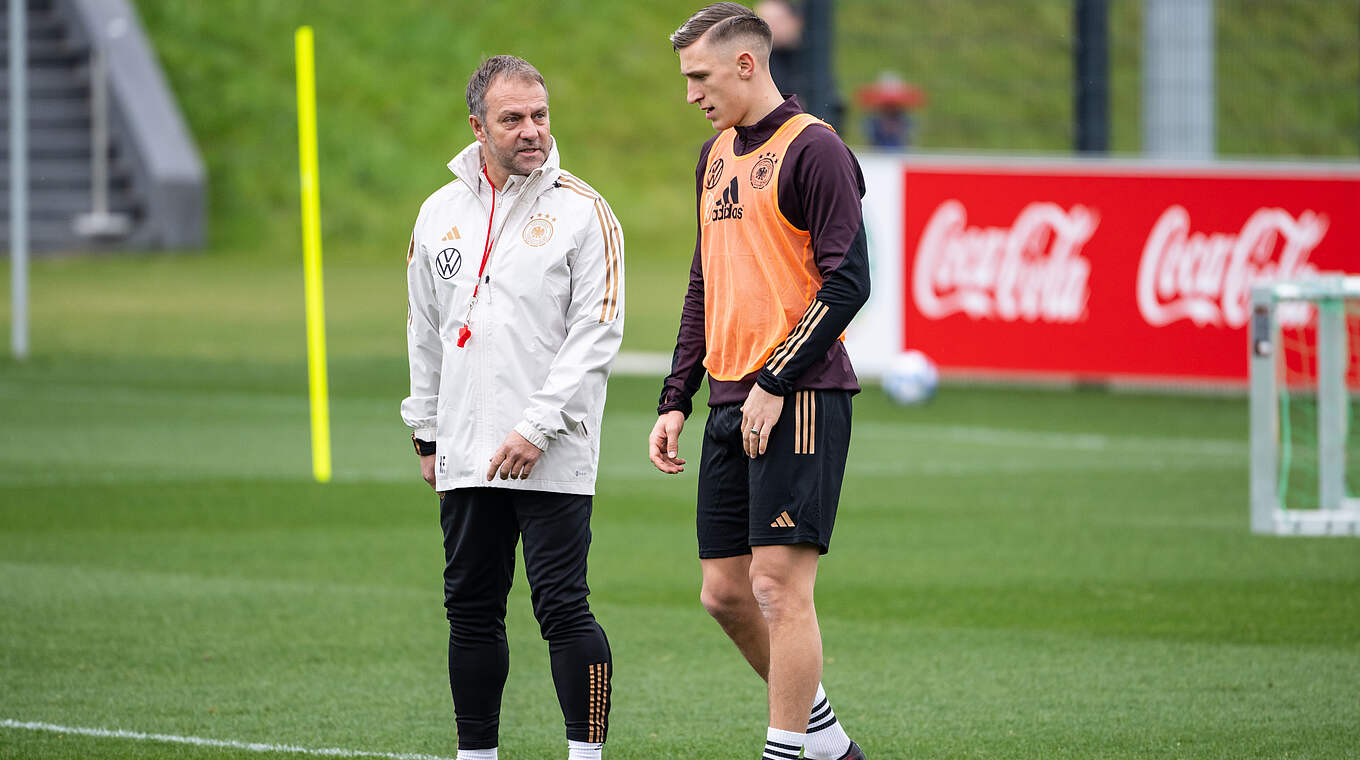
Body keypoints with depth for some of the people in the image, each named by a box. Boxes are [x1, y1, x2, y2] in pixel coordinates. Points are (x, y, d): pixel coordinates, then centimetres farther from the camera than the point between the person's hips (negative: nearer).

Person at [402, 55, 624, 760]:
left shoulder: (582, 211, -4)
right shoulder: (439, 213, 11)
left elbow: (596, 333, -10)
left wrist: (537, 427, -15)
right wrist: (427, 432, 17)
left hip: (553, 458, -5)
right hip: (465, 457, 5)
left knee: (562, 607, -10)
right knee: (471, 609, 9)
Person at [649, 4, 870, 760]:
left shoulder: (813, 148, -8)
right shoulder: (717, 155, 17)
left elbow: (847, 281, -14)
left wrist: (775, 385, -17)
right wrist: (675, 401, 17)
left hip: (799, 399, -8)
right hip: (731, 403, 8)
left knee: (779, 584, -11)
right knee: (725, 593, 8)